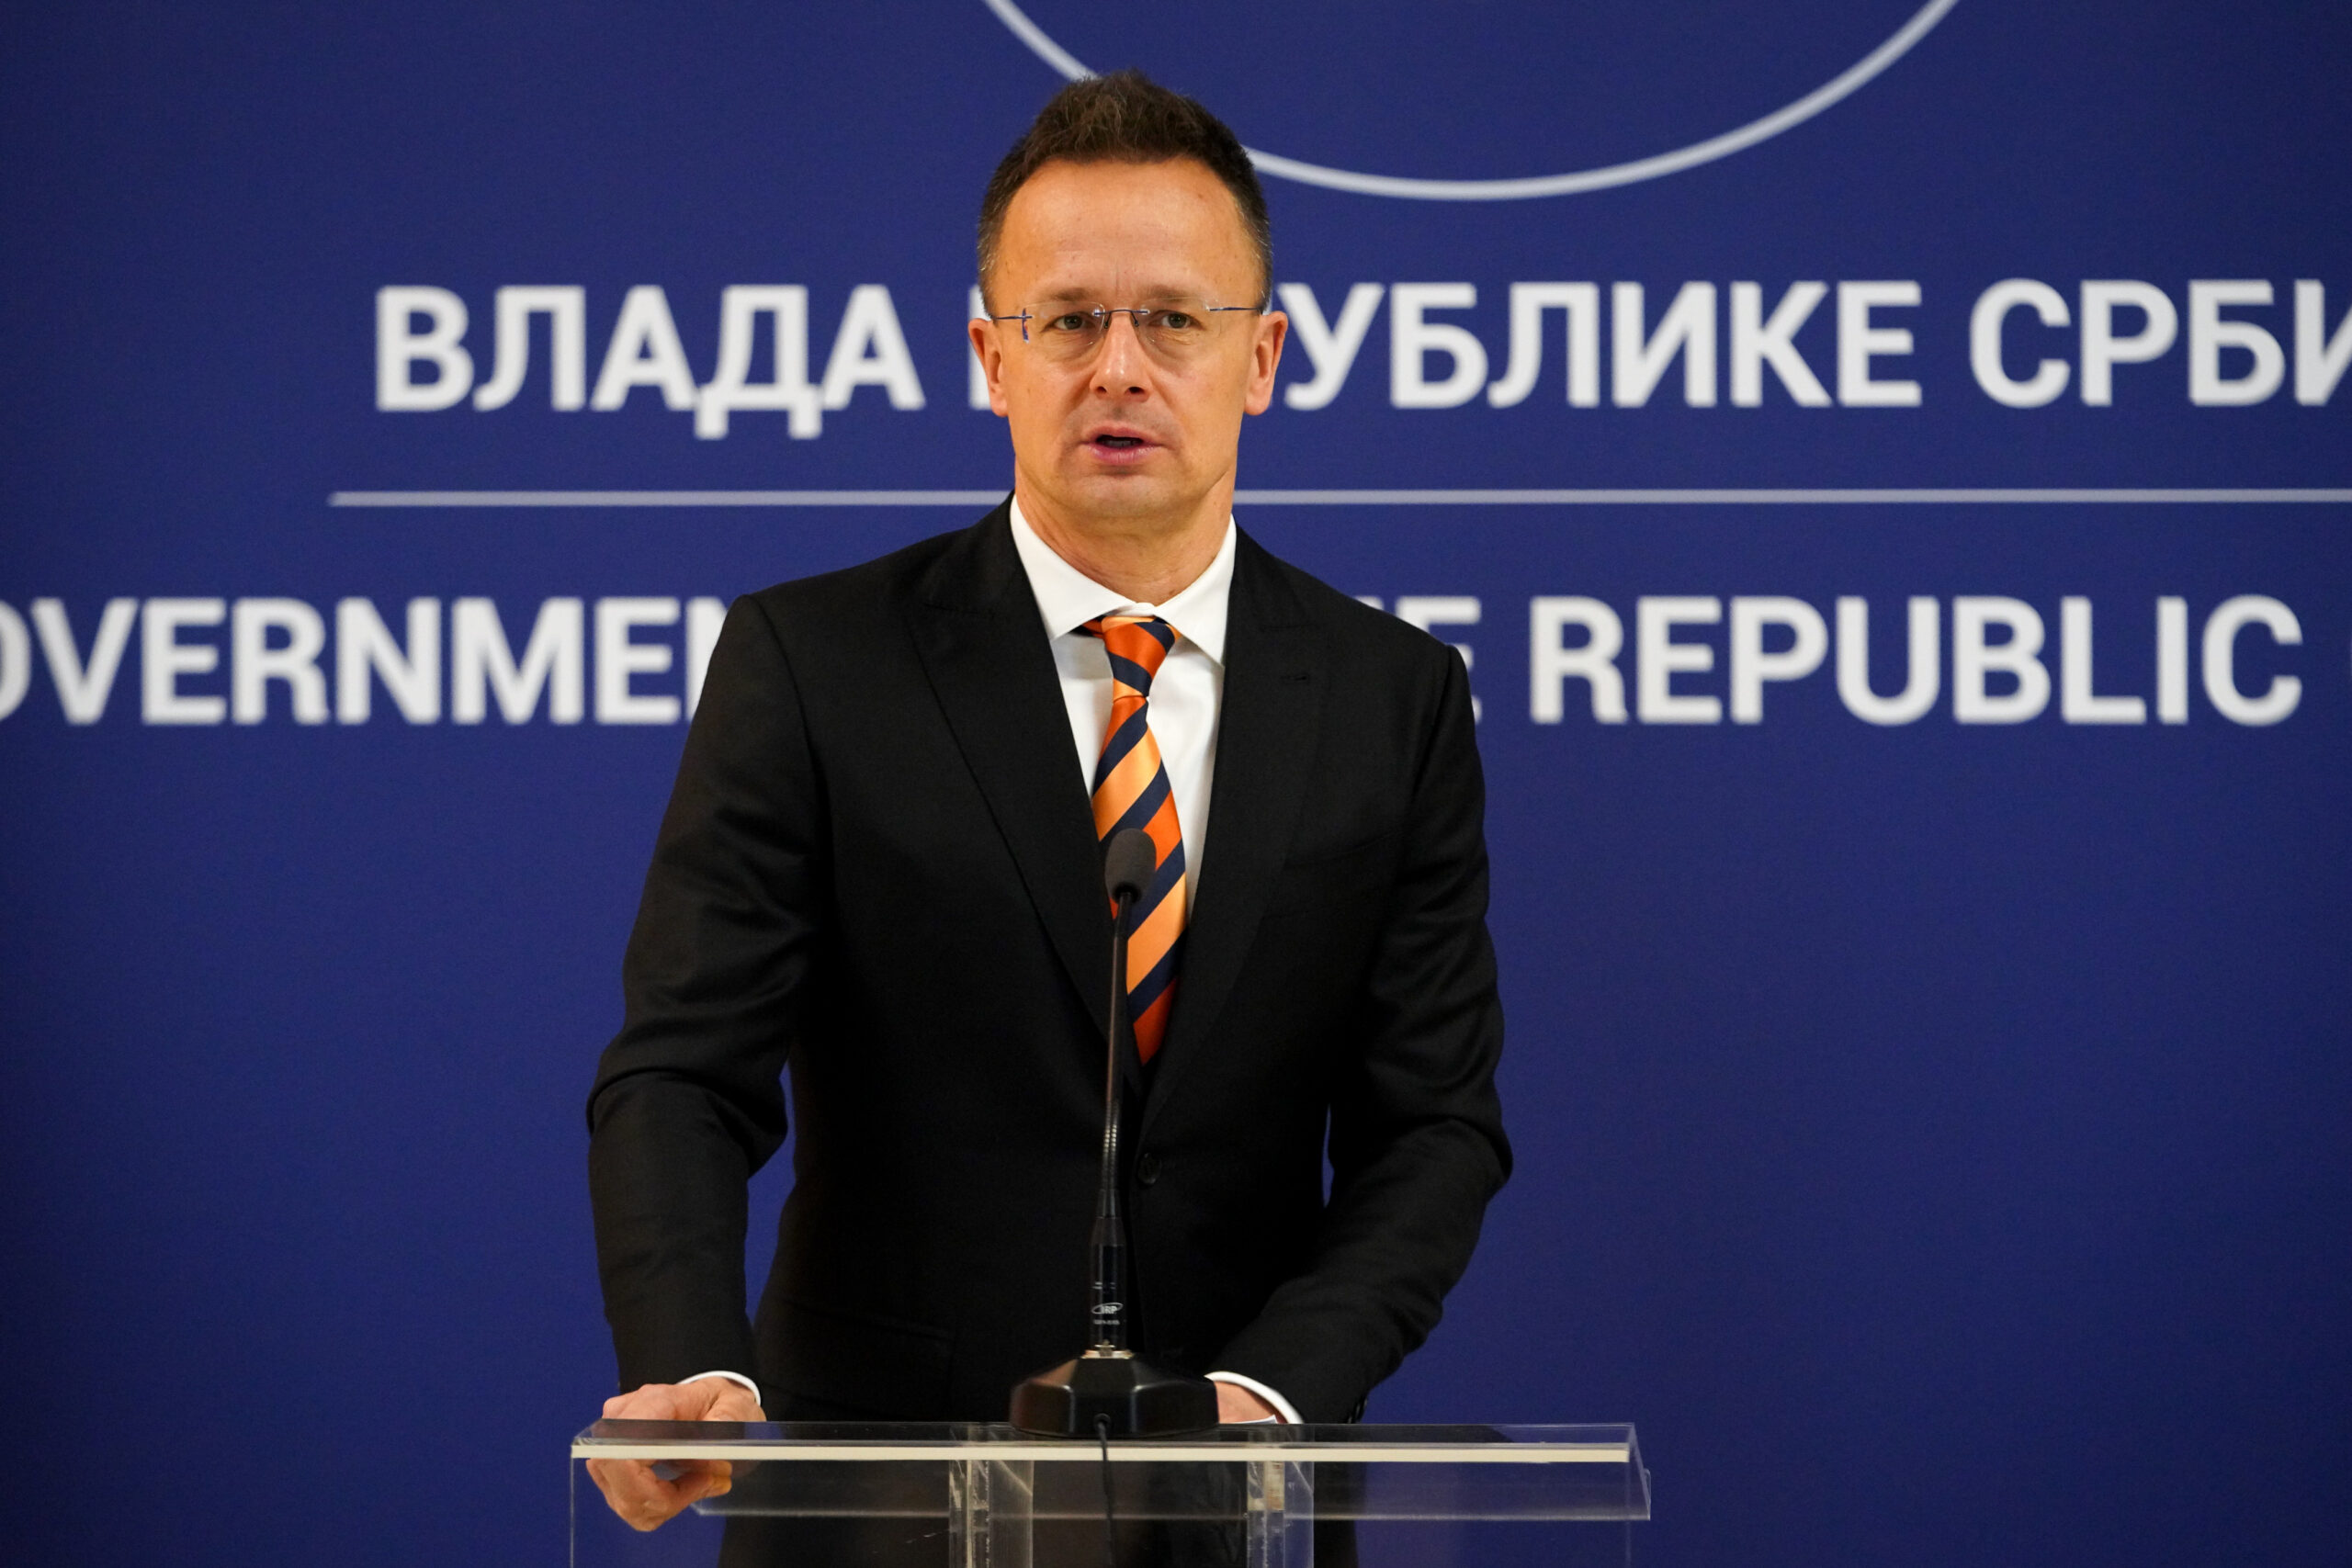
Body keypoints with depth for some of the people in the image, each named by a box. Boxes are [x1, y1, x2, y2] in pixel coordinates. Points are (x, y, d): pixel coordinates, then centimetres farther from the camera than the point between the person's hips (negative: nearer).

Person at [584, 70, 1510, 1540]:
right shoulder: (810, 669, -3)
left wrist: (1270, 1389, -17)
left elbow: (1434, 1124, 0)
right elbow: (685, 1073, -10)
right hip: (878, 1494, -1)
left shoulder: (1398, 700, 3)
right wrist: (698, 1376, -28)